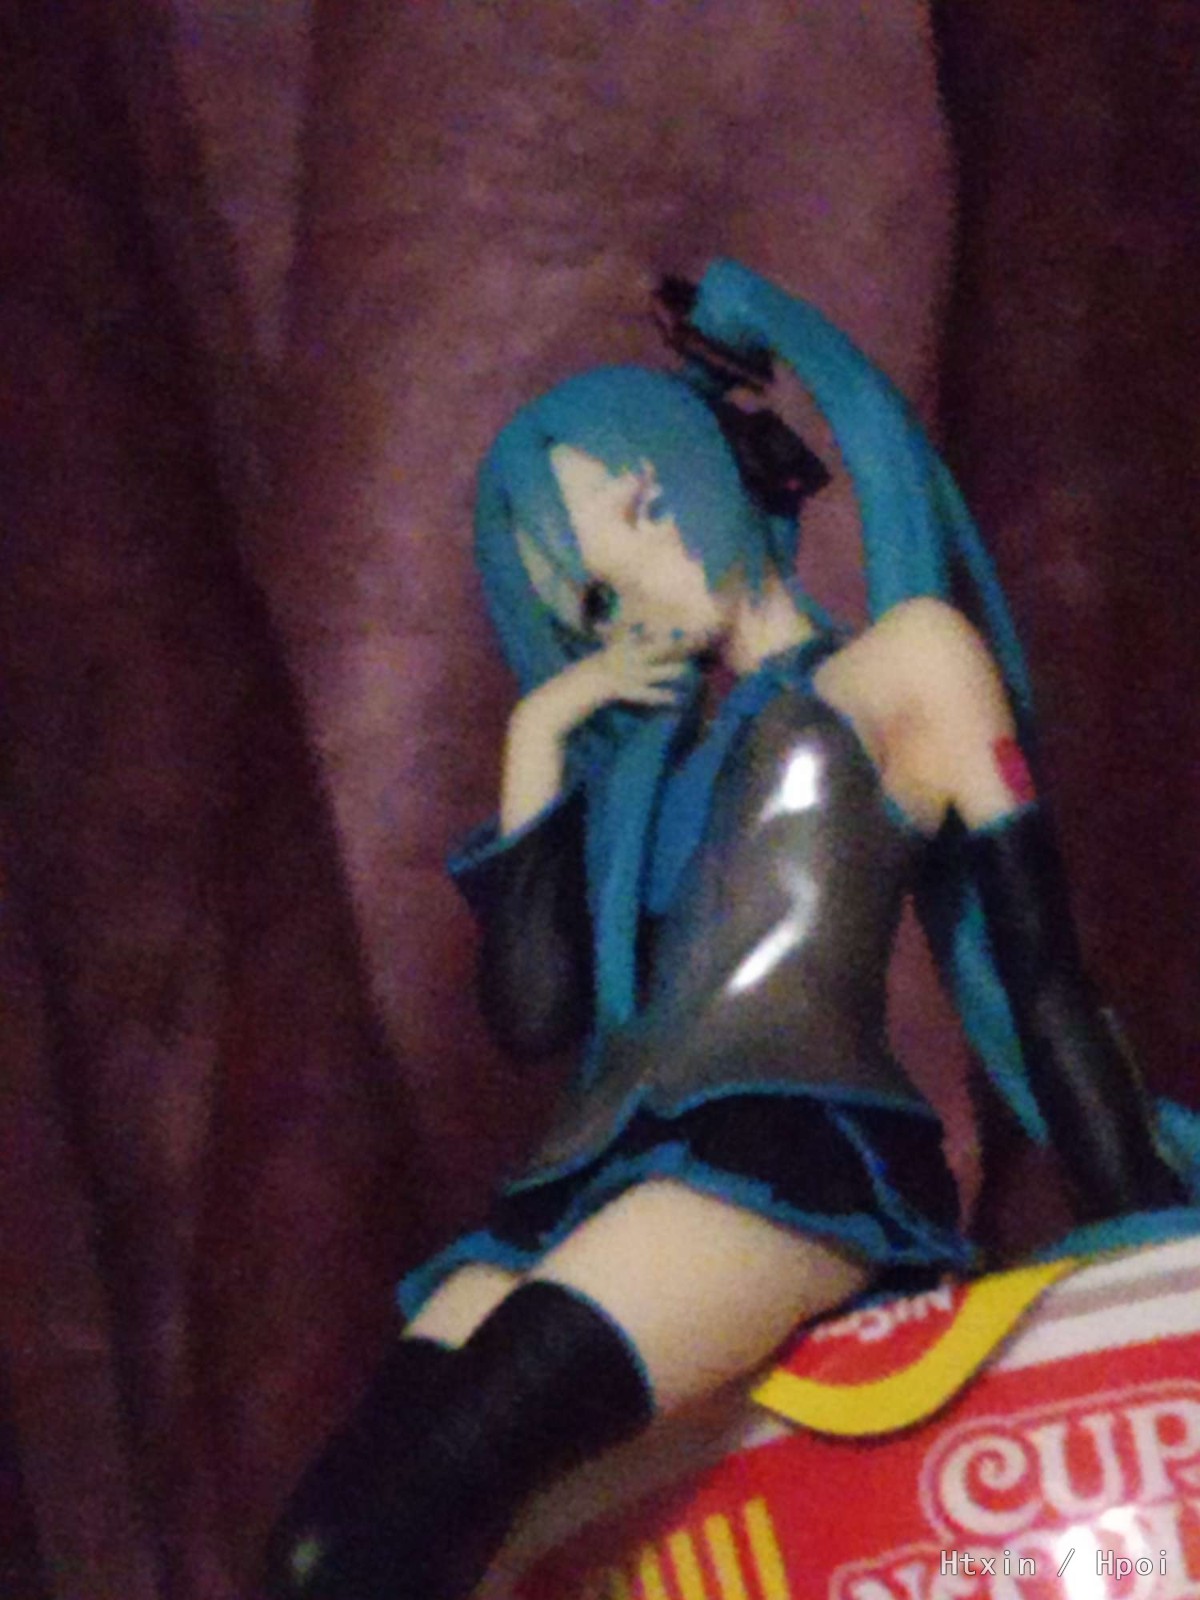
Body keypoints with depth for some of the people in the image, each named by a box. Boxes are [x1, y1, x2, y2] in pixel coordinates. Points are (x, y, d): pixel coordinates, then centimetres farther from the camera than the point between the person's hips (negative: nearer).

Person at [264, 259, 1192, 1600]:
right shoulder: (636, 747, 32)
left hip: (800, 1153, -6)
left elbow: (1039, 963, 9)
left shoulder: (908, 661, 18)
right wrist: (537, 739, 20)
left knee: (421, 1487, -31)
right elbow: (534, 1011, 18)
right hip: (593, 1179, 6)